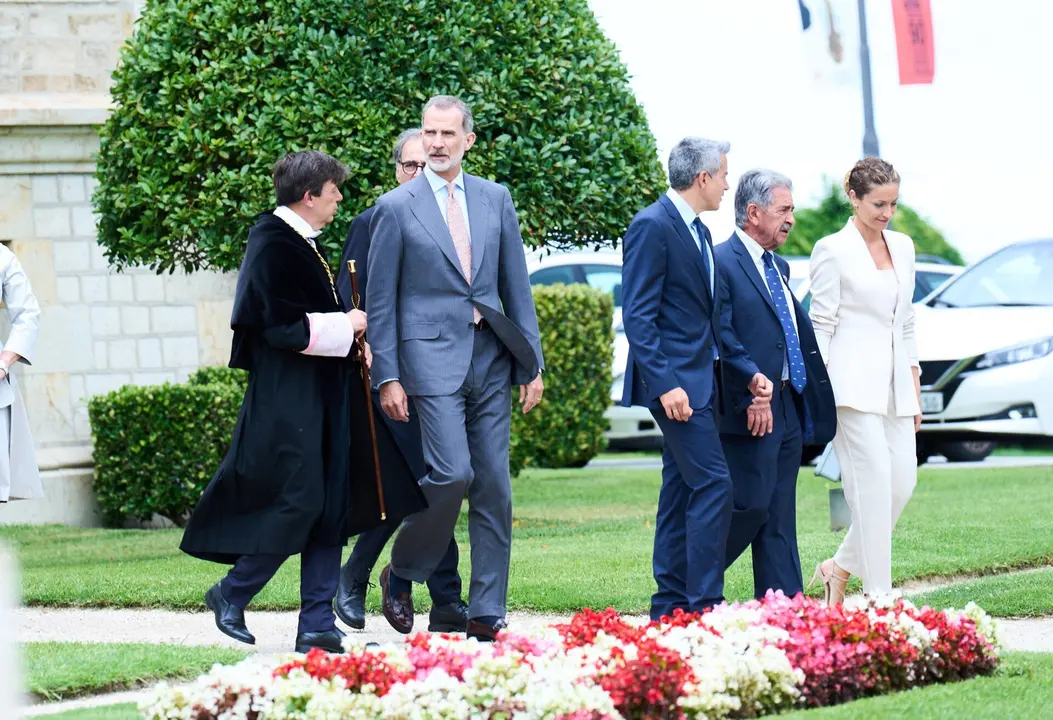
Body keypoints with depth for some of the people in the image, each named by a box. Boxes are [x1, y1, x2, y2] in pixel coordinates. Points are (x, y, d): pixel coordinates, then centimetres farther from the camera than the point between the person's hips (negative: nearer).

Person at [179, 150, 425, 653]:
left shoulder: (303, 242, 14)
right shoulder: (272, 244, -15)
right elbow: (282, 325, -22)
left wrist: (354, 342, 10)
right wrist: (346, 327, -11)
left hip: (323, 394, 10)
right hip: (287, 398, -10)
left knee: (331, 506, 5)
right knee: (299, 502, -10)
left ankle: (317, 624, 7)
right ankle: (230, 596, 8)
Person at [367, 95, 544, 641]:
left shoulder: (495, 199, 11)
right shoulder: (396, 208, 0)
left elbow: (516, 285, 13)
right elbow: (380, 301, 1)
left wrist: (532, 363, 9)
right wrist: (387, 377, -5)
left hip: (490, 357, 4)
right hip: (431, 355, -4)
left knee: (494, 488, 3)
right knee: (452, 473, -17)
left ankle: (486, 614, 8)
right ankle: (401, 575, 7)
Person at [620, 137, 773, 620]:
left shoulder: (698, 231, 17)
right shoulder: (653, 226, -12)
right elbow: (638, 316, -17)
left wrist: (746, 372, 14)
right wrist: (665, 383, -24)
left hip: (699, 382, 10)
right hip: (675, 380, -10)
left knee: (681, 492, 10)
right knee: (713, 484, -14)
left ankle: (671, 606, 13)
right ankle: (704, 604, -14)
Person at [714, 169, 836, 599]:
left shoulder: (778, 268, 20)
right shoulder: (722, 263, -10)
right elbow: (720, 339, -17)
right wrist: (751, 396, -22)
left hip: (787, 408, 9)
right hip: (750, 412, -9)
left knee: (780, 519, 7)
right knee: (751, 507, -10)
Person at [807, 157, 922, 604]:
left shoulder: (902, 247, 14)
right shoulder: (832, 250, -4)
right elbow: (821, 323, -5)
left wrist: (915, 388, 15)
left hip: (894, 383, 7)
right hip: (853, 381, -7)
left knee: (903, 480, 0)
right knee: (874, 479, -12)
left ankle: (839, 567, 19)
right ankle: (878, 595, -9)